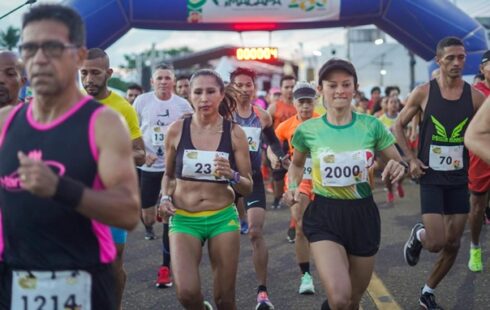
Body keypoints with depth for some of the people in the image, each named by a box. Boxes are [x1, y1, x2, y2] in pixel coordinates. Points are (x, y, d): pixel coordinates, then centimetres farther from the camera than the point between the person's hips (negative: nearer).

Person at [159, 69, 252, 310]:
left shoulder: (234, 133, -4)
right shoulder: (177, 130, -3)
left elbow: (248, 187, 1)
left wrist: (232, 175, -19)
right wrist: (165, 198, -6)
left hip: (223, 218, 0)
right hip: (184, 219, 0)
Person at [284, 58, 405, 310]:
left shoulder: (371, 126, -4)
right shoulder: (307, 130, -4)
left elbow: (398, 163, 5)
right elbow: (297, 164, 15)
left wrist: (397, 168, -18)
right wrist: (293, 187, -4)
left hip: (363, 214, 2)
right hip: (324, 215, -2)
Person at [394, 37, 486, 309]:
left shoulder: (475, 96, -3)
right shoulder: (423, 93, -7)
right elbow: (398, 126, 4)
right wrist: (411, 158, -5)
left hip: (459, 179, 3)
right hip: (431, 177, -3)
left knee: (453, 244, 8)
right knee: (436, 243, -12)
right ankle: (418, 235, 25)